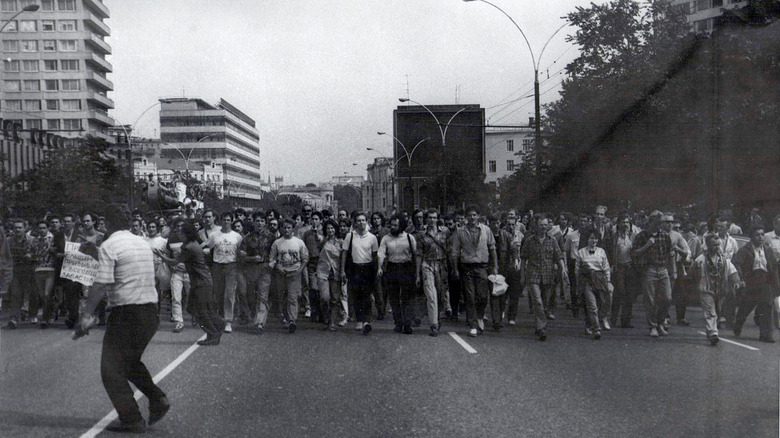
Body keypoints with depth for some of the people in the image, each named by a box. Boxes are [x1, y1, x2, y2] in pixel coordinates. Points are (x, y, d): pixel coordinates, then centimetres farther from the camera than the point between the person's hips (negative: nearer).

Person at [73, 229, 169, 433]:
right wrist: (95, 252, 31)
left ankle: (132, 420, 4)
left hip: (126, 313, -8)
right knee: (131, 362, 25)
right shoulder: (143, 243, 14)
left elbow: (101, 284, -16)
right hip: (150, 312, 8)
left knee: (112, 370, 3)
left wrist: (86, 315, -13)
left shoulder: (109, 245, -10)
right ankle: (158, 400, 15)